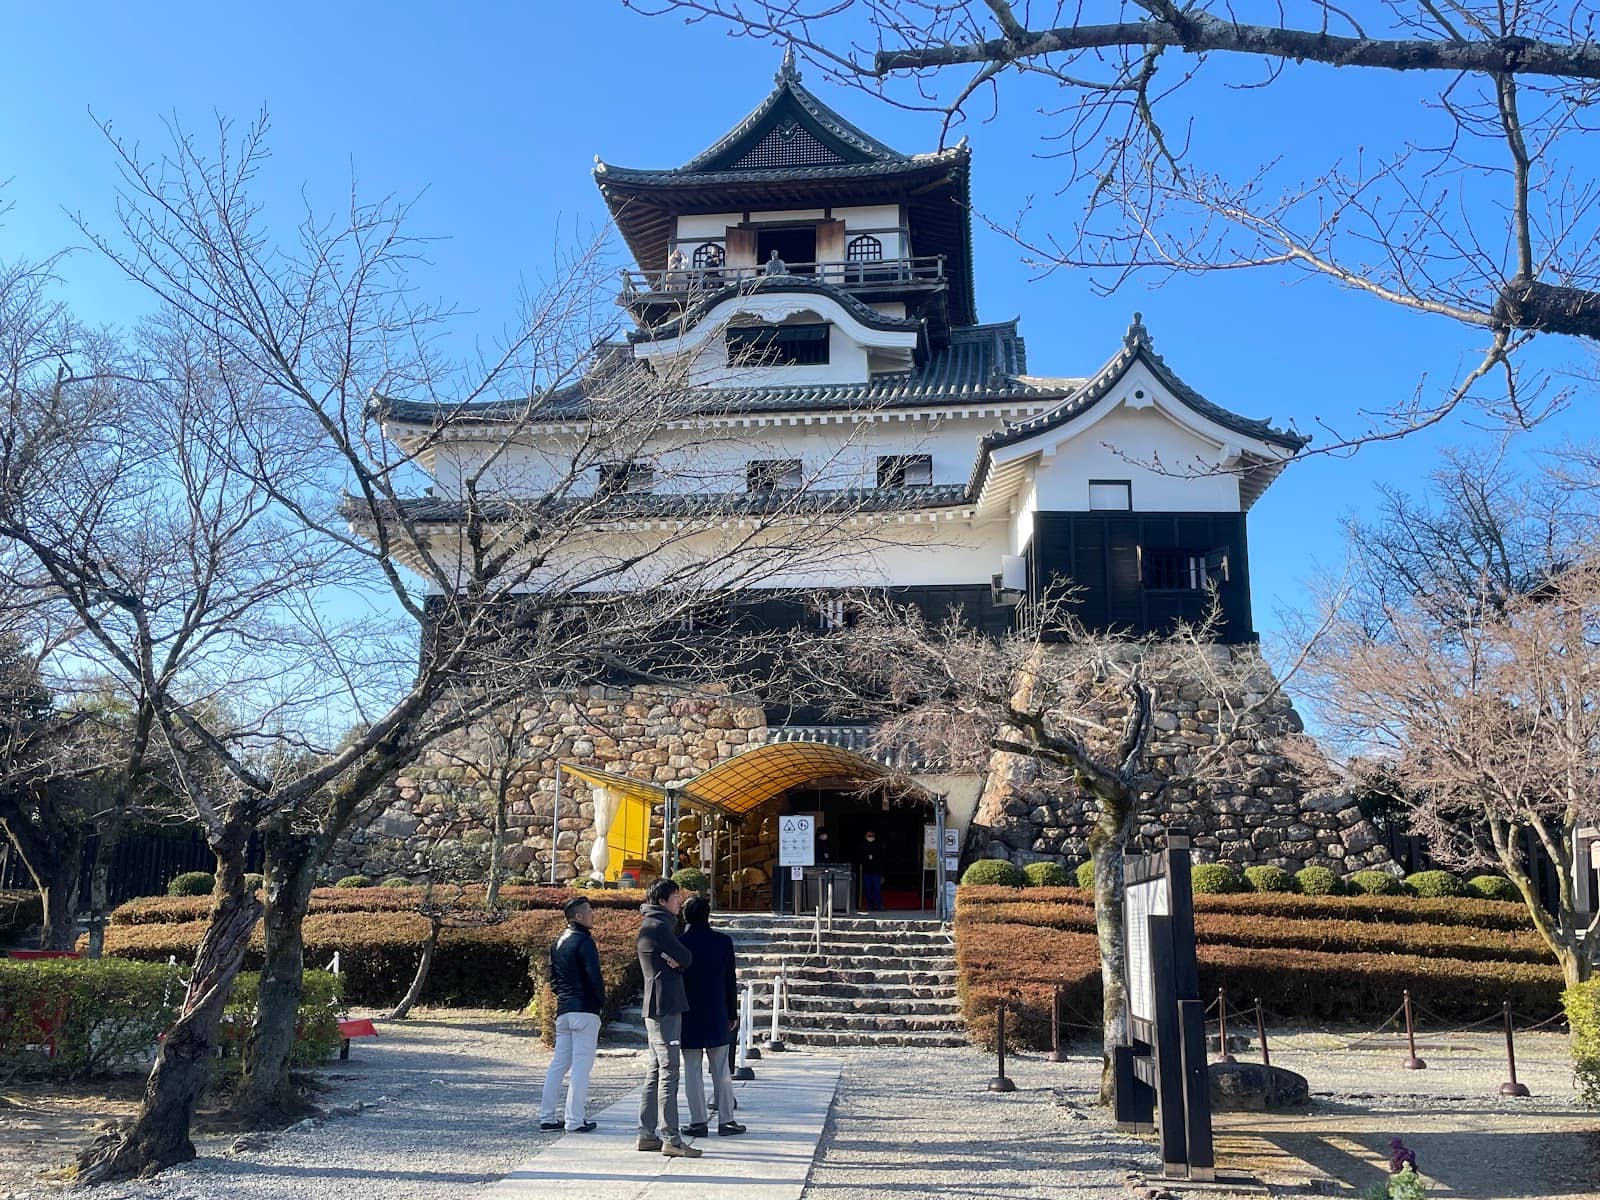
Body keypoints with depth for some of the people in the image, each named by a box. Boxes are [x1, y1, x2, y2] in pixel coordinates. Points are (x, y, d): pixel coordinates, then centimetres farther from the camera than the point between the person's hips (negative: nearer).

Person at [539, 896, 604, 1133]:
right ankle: (574, 1120, -4)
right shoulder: (584, 941, -12)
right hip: (585, 1010, -8)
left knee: (559, 1063, 13)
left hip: (563, 1010, 8)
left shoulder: (558, 942, 16)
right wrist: (601, 1002, -4)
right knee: (582, 1065, -4)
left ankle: (546, 1116, 16)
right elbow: (594, 977, -17)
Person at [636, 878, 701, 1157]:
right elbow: (687, 958, -12)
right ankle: (671, 1139, -7)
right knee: (669, 1072, -8)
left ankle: (647, 1134, 17)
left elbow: (681, 961, 13)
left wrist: (677, 961, -7)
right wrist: (681, 960, 7)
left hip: (655, 1008, 10)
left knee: (656, 1071, 13)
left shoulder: (652, 925, 19)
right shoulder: (658, 926, -13)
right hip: (665, 1006, -10)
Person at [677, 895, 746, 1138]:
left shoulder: (678, 943, -7)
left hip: (688, 1017, -2)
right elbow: (731, 980, 2)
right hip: (717, 1017, 2)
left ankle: (698, 1121, 6)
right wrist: (732, 1013, 11)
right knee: (721, 1071, 8)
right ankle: (726, 1120, 11)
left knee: (692, 1071, 5)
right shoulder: (723, 941, -2)